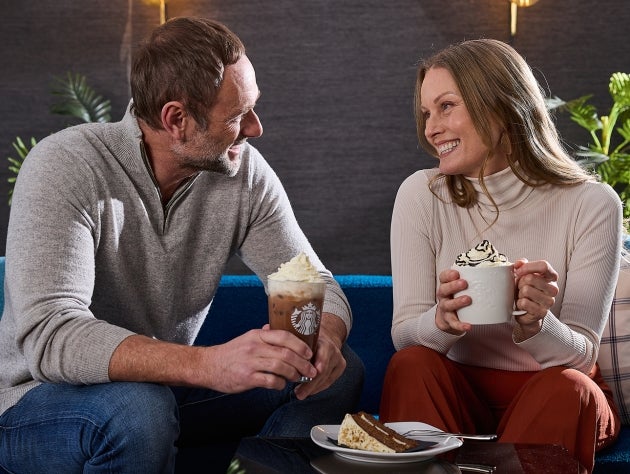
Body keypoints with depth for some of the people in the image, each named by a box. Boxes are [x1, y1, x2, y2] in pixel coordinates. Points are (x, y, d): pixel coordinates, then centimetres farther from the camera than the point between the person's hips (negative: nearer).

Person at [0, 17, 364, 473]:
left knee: (340, 372, -9)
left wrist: (325, 339, -28)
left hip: (165, 387, 5)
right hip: (40, 400, -5)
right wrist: (206, 364, -48)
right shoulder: (63, 168, -23)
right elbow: (48, 336, -34)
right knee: (137, 409, -38)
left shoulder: (244, 170, -7)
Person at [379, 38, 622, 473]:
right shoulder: (421, 195, -7)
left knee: (568, 388, -32)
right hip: (458, 389, 1)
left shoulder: (592, 204, -13)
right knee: (412, 364, -28)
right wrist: (442, 322, -34)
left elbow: (582, 355, -12)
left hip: (552, 397, -1)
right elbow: (403, 334, -10)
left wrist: (536, 326, -36)